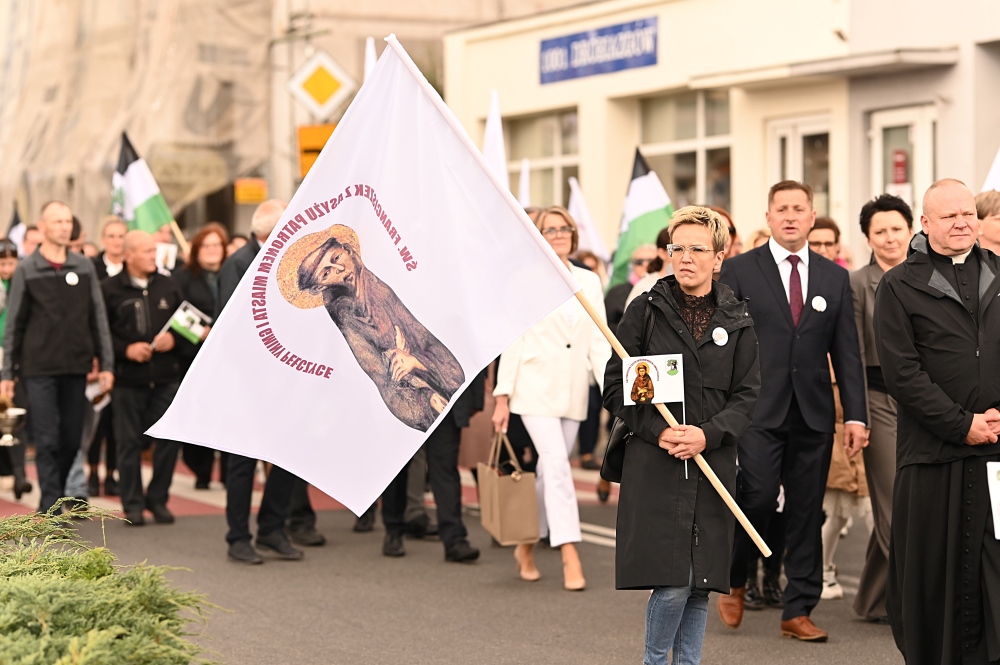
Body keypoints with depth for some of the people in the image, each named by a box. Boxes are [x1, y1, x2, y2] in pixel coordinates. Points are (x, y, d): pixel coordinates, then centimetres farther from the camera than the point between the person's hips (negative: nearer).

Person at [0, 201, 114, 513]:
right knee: (47, 441, -5)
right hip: (39, 368, -3)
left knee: (71, 441, 7)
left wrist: (106, 363, 3)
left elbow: (98, 318, 8)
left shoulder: (84, 267, 7)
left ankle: (54, 496, 26)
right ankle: (51, 508, -1)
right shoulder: (26, 270, 0)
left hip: (76, 367, 3)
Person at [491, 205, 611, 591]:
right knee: (557, 465, -15)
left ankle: (527, 546, 25)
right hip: (536, 386, -4)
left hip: (573, 390, 4)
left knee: (549, 470, 9)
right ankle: (570, 558, -18)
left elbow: (600, 340, 8)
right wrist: (502, 396, -4)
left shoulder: (589, 281, 11)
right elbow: (512, 340, -1)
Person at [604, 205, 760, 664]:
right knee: (671, 584, -9)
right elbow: (615, 386, 0)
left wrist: (708, 434, -12)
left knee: (701, 583, 5)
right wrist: (657, 431, -14)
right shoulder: (646, 310, 2)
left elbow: (747, 395, 6)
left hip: (713, 463, 3)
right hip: (654, 464, -3)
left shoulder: (736, 321, 8)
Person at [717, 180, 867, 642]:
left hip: (813, 413, 3)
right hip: (758, 410, -3)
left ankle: (798, 611, 13)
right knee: (757, 497, -13)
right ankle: (734, 582, 13)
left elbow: (846, 353, 9)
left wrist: (856, 414, 1)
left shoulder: (834, 277, 11)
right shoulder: (738, 271, 2)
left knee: (806, 513, 5)